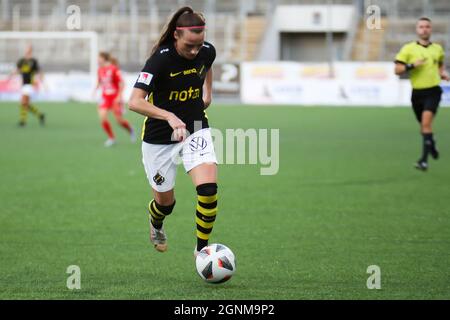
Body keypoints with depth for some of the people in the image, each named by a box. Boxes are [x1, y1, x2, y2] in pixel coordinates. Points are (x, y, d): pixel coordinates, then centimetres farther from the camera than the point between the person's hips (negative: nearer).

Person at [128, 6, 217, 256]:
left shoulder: (207, 52, -8)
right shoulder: (160, 59, -25)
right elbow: (134, 102, -34)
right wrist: (170, 117, -44)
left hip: (195, 130, 3)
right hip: (160, 137, -3)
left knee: (208, 189, -20)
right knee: (165, 202, 11)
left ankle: (202, 248, -2)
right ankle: (155, 225, 49)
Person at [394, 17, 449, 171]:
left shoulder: (438, 49, 8)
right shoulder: (408, 48, -1)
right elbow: (397, 70, -3)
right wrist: (412, 65, -18)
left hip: (433, 90, -1)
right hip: (417, 92, 1)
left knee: (426, 122, -20)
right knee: (424, 125, 13)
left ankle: (424, 159, -21)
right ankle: (431, 144, 47)